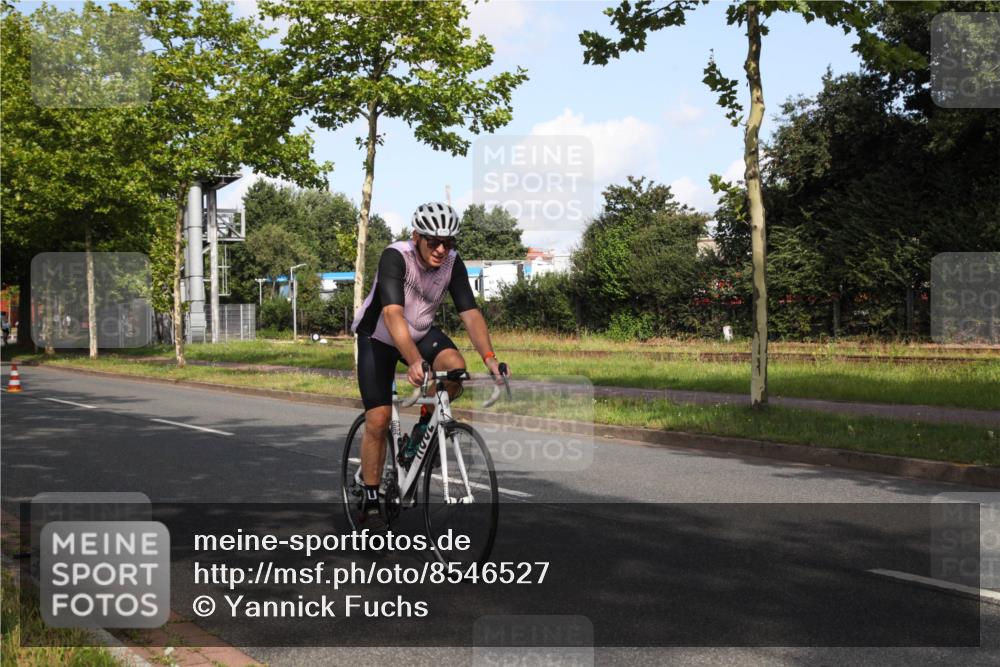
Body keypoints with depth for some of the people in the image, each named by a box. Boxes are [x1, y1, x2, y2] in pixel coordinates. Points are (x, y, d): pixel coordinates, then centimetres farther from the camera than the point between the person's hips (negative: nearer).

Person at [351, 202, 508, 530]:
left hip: (422, 332, 3)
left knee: (456, 368, -28)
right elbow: (392, 314, -43)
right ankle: (370, 501, 4)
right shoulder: (395, 257, -31)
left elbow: (470, 313, -23)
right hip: (379, 337, -3)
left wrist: (489, 358, -38)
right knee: (379, 420, -11)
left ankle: (426, 421, 0)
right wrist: (414, 362, -56)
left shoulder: (453, 263, -18)